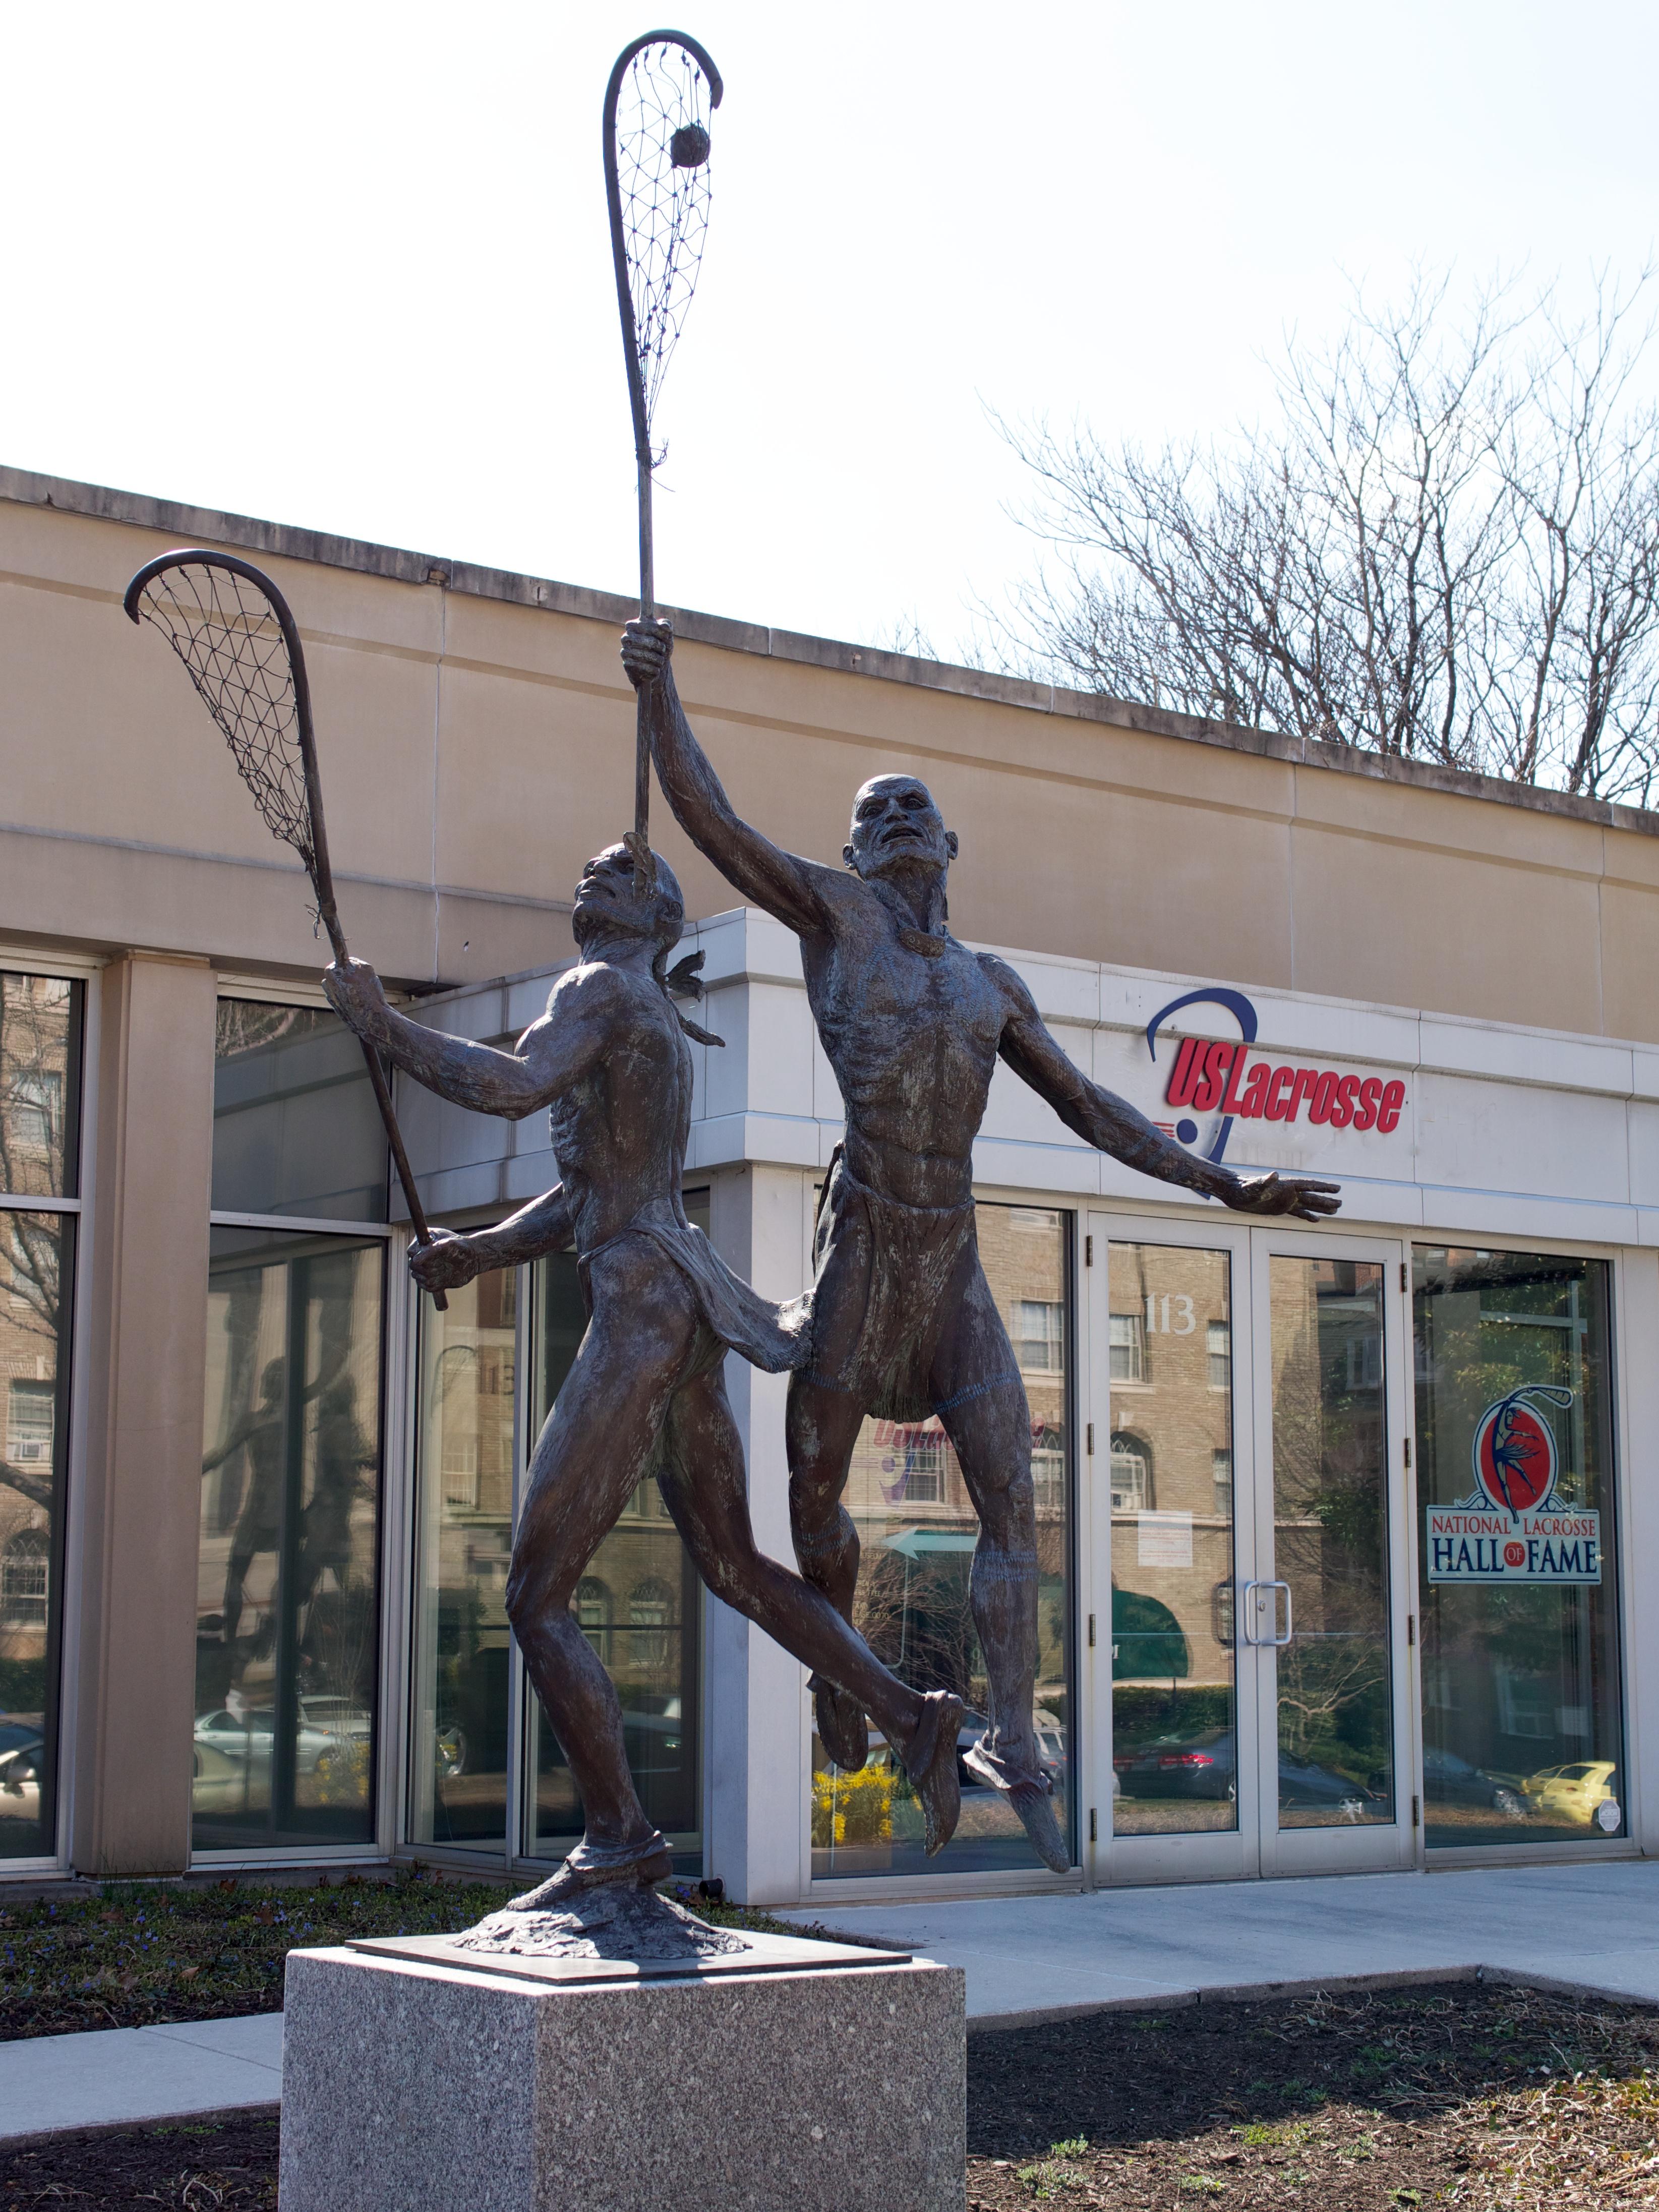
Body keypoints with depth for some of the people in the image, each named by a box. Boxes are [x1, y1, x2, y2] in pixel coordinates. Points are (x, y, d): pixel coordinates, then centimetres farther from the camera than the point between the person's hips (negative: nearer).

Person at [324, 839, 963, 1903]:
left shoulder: (603, 988, -6)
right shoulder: (658, 1027, 24)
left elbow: (514, 1085, -25)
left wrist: (384, 1024, -16)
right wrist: (478, 1250, 13)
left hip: (642, 1310, -10)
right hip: (683, 1306, 10)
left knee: (537, 1595, -3)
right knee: (735, 1565, 20)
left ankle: (618, 1837, 2)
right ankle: (910, 1713, 14)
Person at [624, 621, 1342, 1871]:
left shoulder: (992, 984, 18)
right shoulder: (834, 910, 6)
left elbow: (1090, 1108, 21)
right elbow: (713, 823, -5)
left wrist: (1224, 1185, 17)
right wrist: (662, 693, -13)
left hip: (956, 1263, 4)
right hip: (864, 1242, -4)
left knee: (1011, 1500, -5)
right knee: (812, 1492, 5)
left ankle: (1011, 1745, -3)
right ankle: (839, 1659, 33)